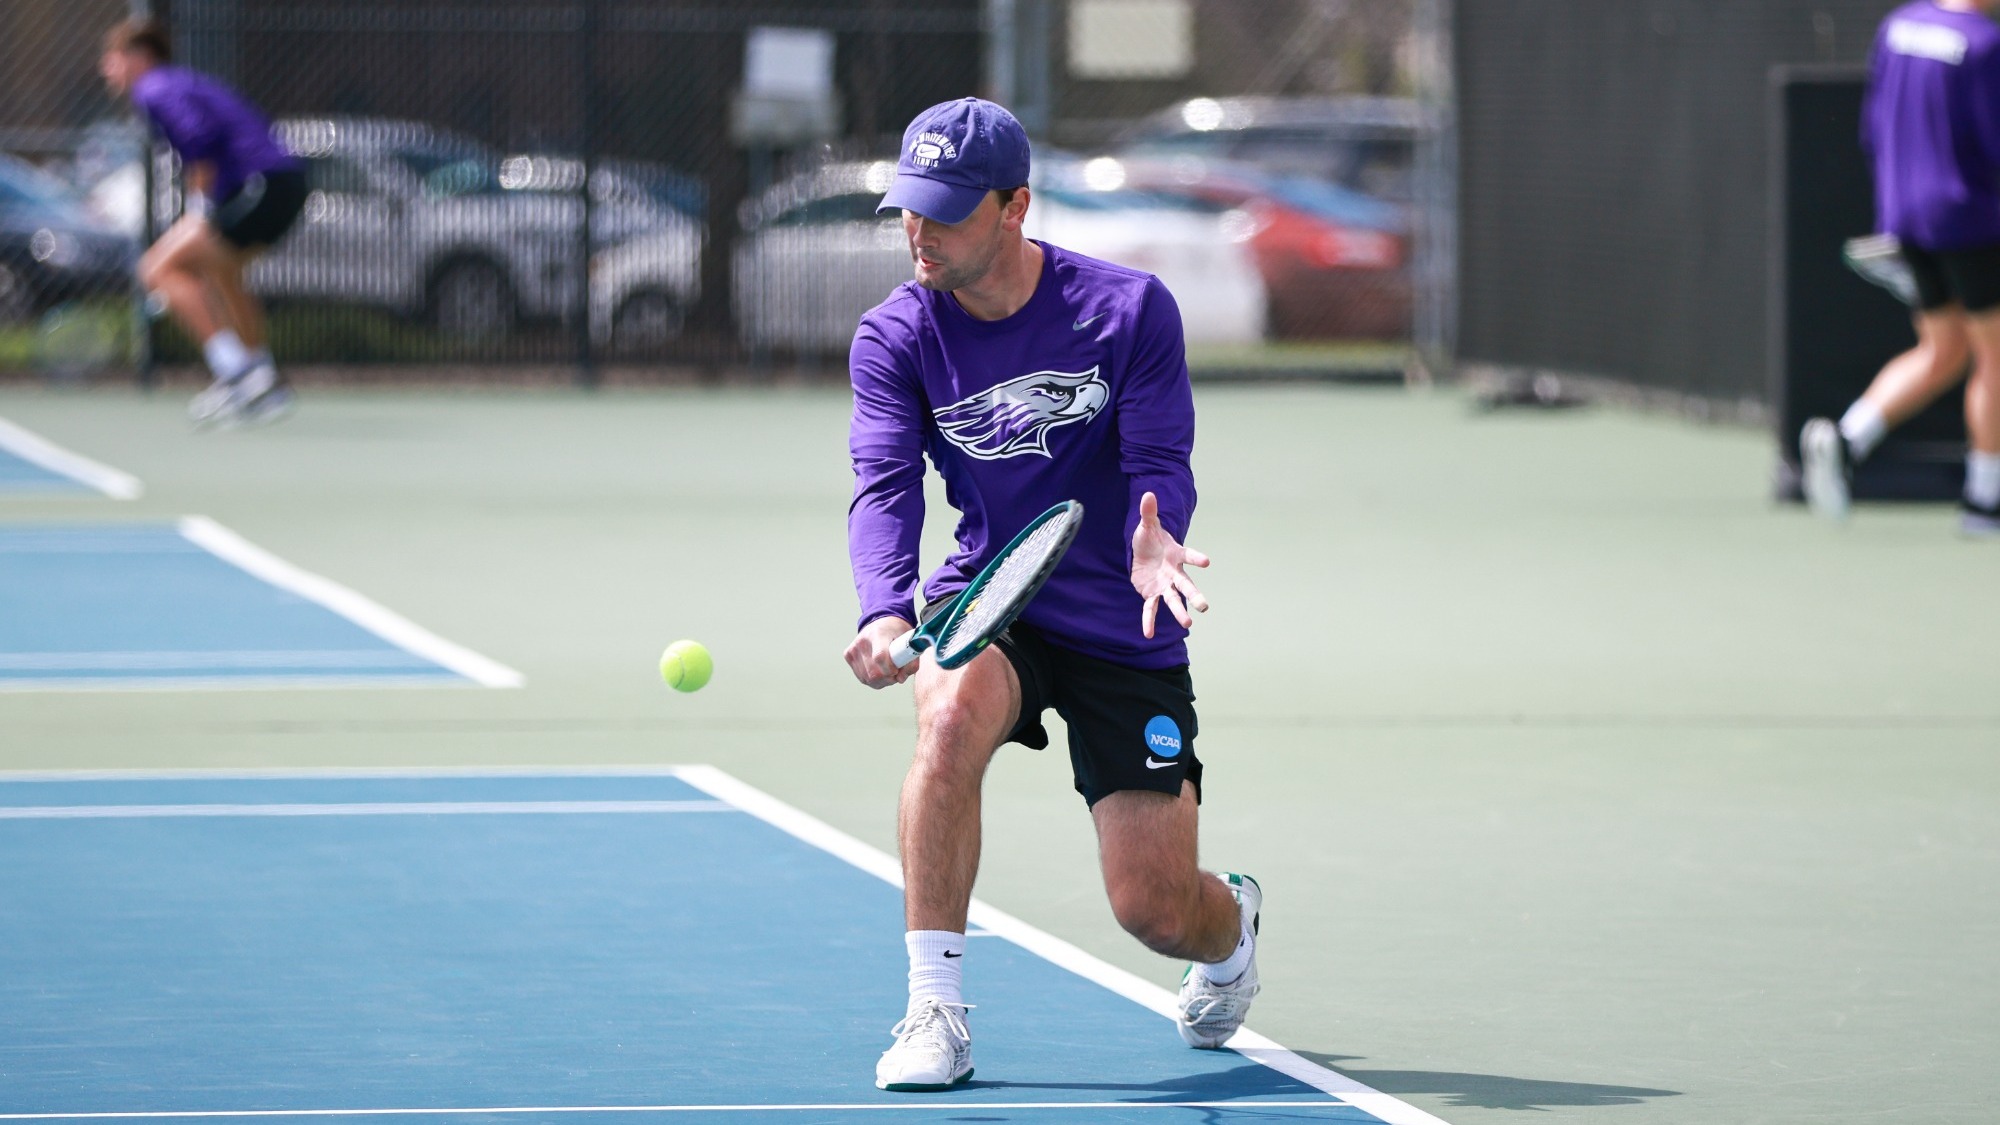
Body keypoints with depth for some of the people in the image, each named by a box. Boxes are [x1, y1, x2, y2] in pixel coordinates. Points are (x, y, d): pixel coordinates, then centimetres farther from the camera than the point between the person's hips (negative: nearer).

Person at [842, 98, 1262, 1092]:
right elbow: (885, 487, -18)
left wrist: (1154, 538, -39)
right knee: (953, 713, -36)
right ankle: (935, 1011, -27)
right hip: (984, 605, 1)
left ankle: (1233, 924, 35)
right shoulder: (894, 338, -6)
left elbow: (1160, 464, -14)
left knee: (1156, 910, -6)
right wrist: (886, 611, -38)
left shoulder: (1130, 309, -9)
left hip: (1121, 629, -1)